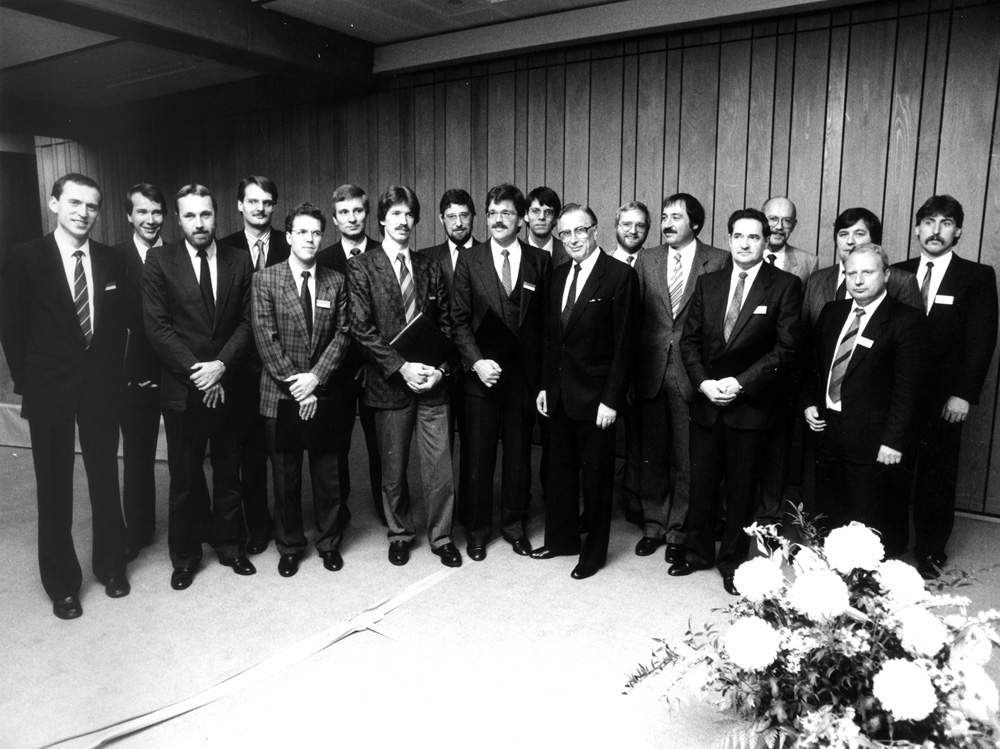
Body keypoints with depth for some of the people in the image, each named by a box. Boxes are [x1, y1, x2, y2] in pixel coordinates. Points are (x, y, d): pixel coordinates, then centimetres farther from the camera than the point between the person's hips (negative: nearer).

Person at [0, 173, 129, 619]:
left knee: (105, 481, 11)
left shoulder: (112, 261, 2)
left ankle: (111, 565, 29)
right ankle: (62, 583, 23)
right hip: (49, 391, -2)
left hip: (101, 387, 2)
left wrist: (112, 373, 2)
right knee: (55, 489, 8)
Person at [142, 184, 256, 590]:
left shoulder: (239, 260, 4)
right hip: (182, 388, -1)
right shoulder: (159, 260, -1)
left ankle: (229, 545, 28)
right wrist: (196, 371, -12)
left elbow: (247, 322, 1)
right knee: (184, 478, 7)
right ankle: (184, 556, 24)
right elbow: (156, 326, -6)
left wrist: (221, 366, -11)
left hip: (228, 385, 2)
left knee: (229, 473, 11)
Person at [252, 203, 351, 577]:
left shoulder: (336, 282, 5)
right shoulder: (265, 279, -1)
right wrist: (294, 384, -12)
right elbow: (265, 337, -6)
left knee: (327, 475, 10)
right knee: (285, 476, 9)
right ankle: (289, 547, 25)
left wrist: (316, 377, -12)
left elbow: (342, 334, 1)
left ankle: (329, 543, 27)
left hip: (324, 396, 2)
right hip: (281, 396, -1)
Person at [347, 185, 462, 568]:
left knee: (440, 466, 4)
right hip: (389, 382, -2)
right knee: (393, 468, 11)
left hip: (432, 381, 2)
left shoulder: (431, 268, 10)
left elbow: (445, 325, 10)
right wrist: (401, 367, -15)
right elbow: (362, 330, -8)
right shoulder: (361, 268, -1)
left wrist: (441, 368, -5)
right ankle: (400, 533, 30)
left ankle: (441, 536, 22)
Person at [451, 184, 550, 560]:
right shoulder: (469, 260, 2)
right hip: (481, 374, -1)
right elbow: (459, 320, 0)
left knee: (518, 454, 10)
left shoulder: (540, 261, 4)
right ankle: (477, 529, 23)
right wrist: (476, 361, -13)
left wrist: (544, 377, -2)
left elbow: (546, 321, 4)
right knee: (478, 457, 6)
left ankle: (514, 524, 28)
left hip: (524, 375, 1)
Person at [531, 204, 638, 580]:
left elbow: (624, 344, -14)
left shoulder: (620, 276, -11)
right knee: (560, 471, 17)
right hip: (559, 393, 6)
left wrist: (611, 399, -16)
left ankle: (594, 551, 23)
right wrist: (544, 385, 9)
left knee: (596, 476, 7)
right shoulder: (558, 274, 9)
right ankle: (561, 538, 33)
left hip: (595, 395, -6)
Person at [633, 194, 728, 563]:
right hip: (651, 371, 3)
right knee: (652, 454, 13)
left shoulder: (718, 261, -2)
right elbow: (635, 315, 6)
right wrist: (632, 367, 1)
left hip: (692, 373, -3)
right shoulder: (647, 260, 8)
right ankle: (653, 524, 28)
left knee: (687, 457, 5)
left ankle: (678, 530, 21)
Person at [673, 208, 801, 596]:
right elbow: (689, 340, 7)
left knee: (741, 487, 9)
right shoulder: (708, 283, 8)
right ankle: (698, 552, 29)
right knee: (701, 483, 11)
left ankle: (733, 562, 25)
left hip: (751, 403, -3)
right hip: (706, 400, 3)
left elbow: (786, 348, -9)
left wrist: (740, 382, -16)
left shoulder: (785, 286, -4)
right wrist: (704, 382, -8)